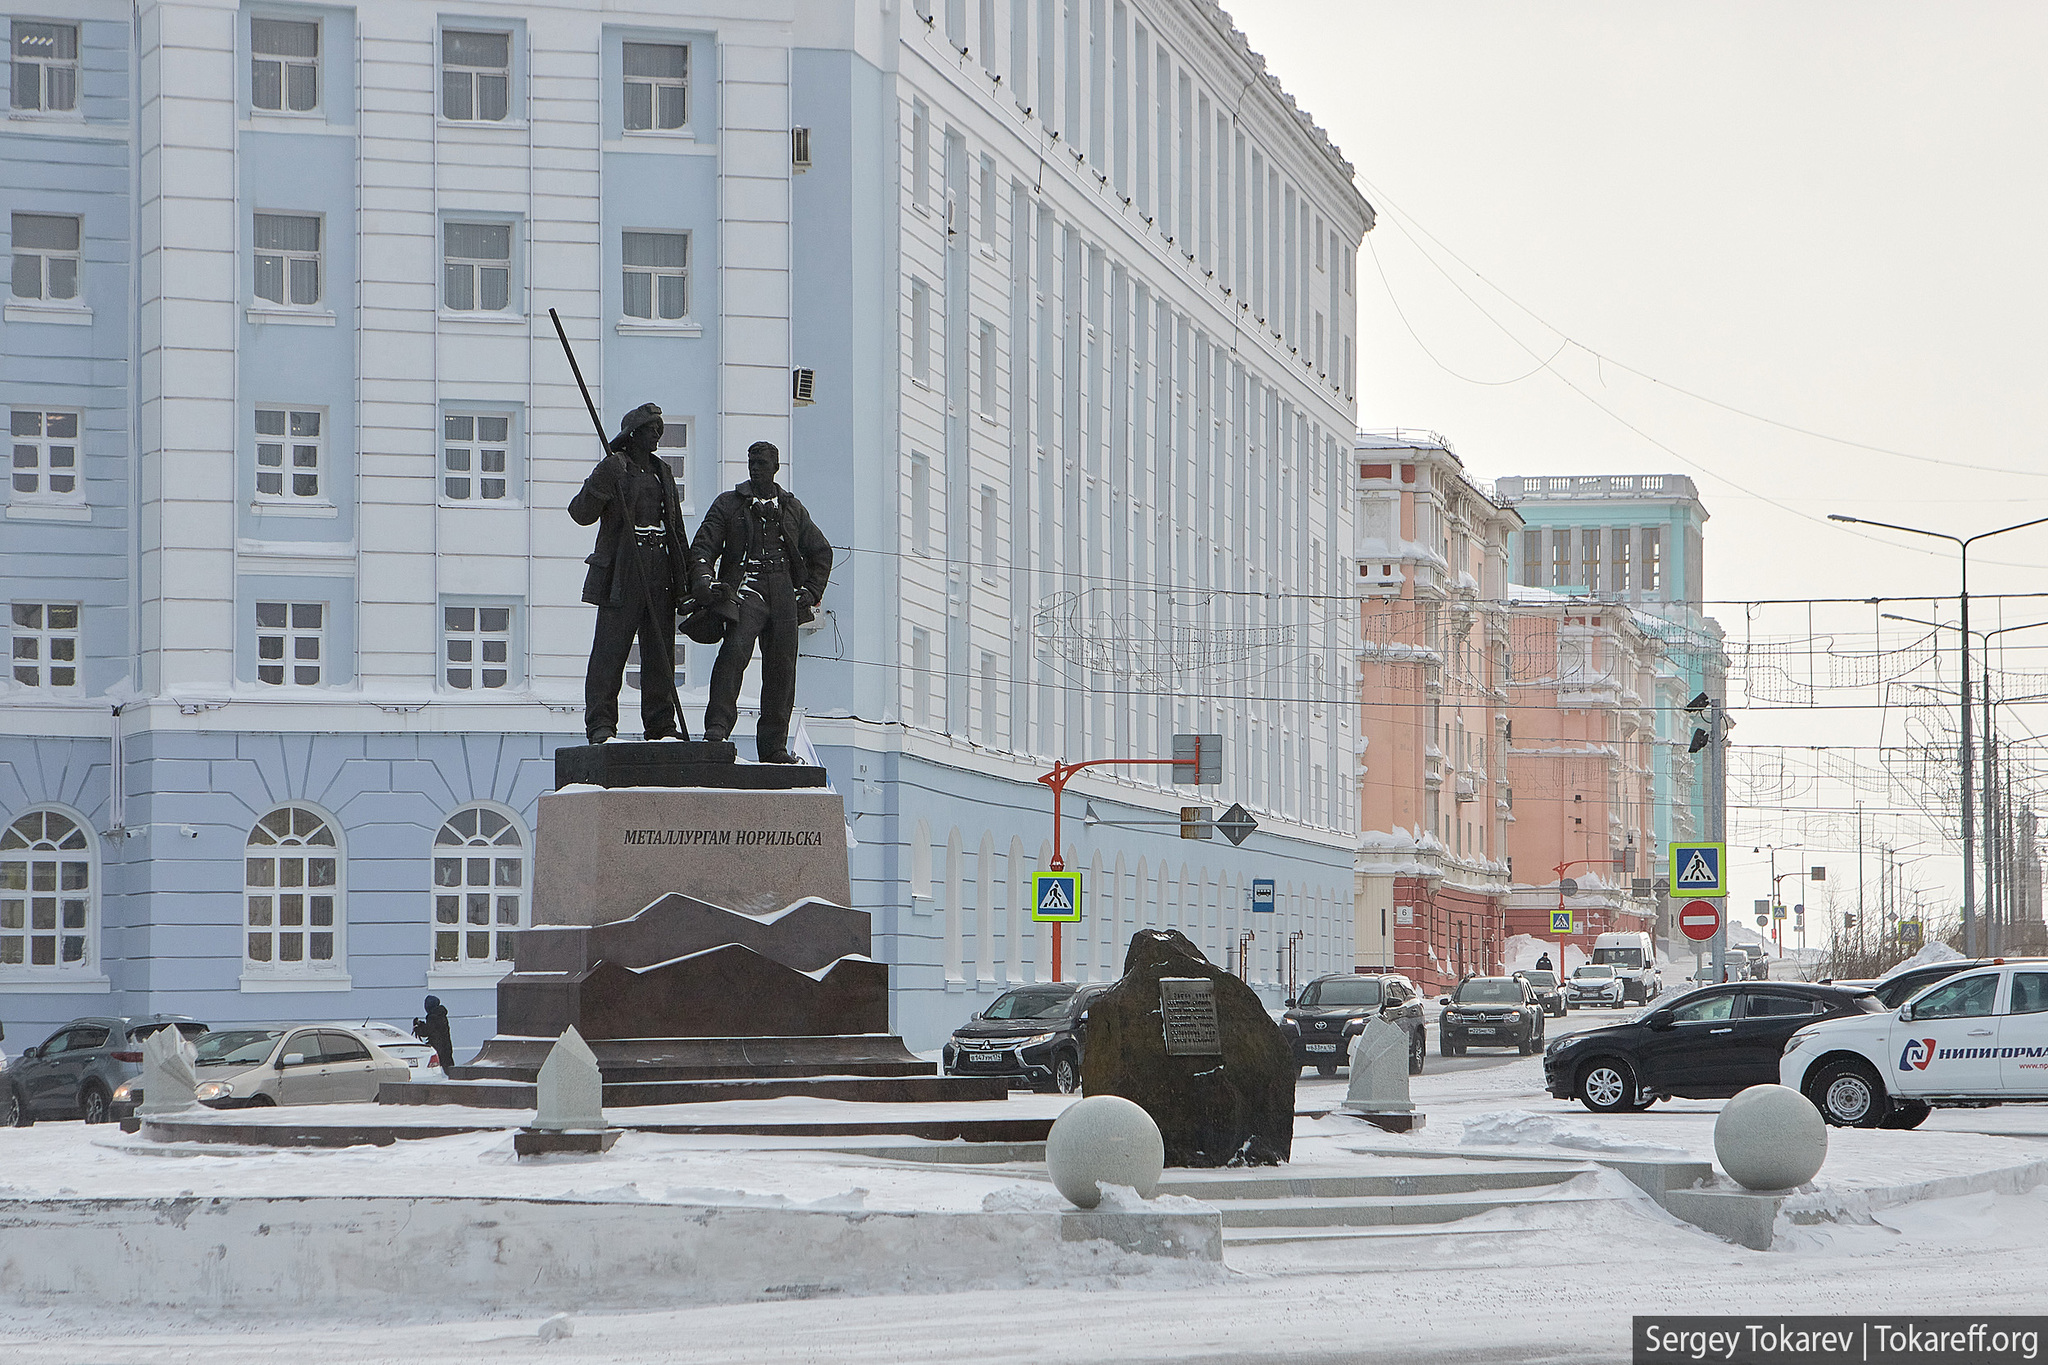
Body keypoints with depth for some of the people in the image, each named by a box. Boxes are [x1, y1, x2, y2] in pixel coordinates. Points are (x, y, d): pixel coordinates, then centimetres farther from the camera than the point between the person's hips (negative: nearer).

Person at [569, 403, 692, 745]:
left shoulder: (663, 471, 19)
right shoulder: (614, 468, -1)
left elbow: (676, 526, 24)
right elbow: (581, 513, -10)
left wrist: (687, 574, 19)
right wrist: (599, 484, -27)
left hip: (661, 572, 6)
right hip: (622, 572, -6)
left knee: (660, 652, 6)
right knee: (610, 649, -8)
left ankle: (661, 724, 11)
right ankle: (601, 725, -7)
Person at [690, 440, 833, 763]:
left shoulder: (792, 508, 20)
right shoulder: (729, 504, 11)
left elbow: (821, 552, 28)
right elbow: (702, 548, 6)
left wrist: (810, 592, 16)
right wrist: (706, 582, -13)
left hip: (783, 592, 3)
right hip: (746, 587, -3)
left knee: (782, 667, -2)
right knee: (735, 648, -27)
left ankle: (773, 746, 4)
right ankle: (717, 727, -33)